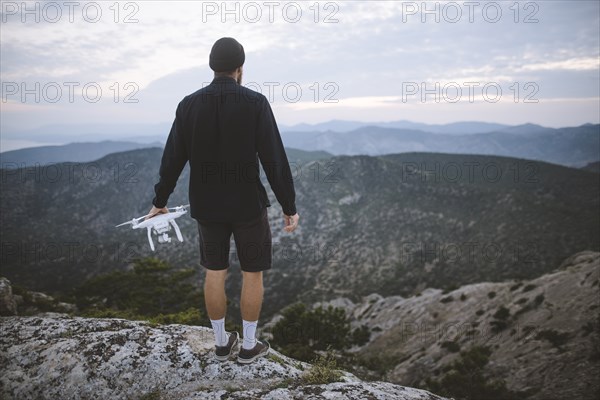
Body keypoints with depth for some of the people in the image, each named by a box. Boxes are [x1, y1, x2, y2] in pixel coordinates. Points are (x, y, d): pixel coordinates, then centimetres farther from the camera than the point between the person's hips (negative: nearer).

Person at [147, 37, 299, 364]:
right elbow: (275, 160, -15)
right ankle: (249, 346, 22)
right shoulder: (255, 103, -14)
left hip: (206, 205, 3)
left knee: (215, 271, 16)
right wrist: (289, 207, -7)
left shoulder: (189, 104, -5)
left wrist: (160, 200, 13)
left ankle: (221, 343, 28)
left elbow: (172, 159, -1)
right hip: (248, 204, -3)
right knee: (252, 272, 12)